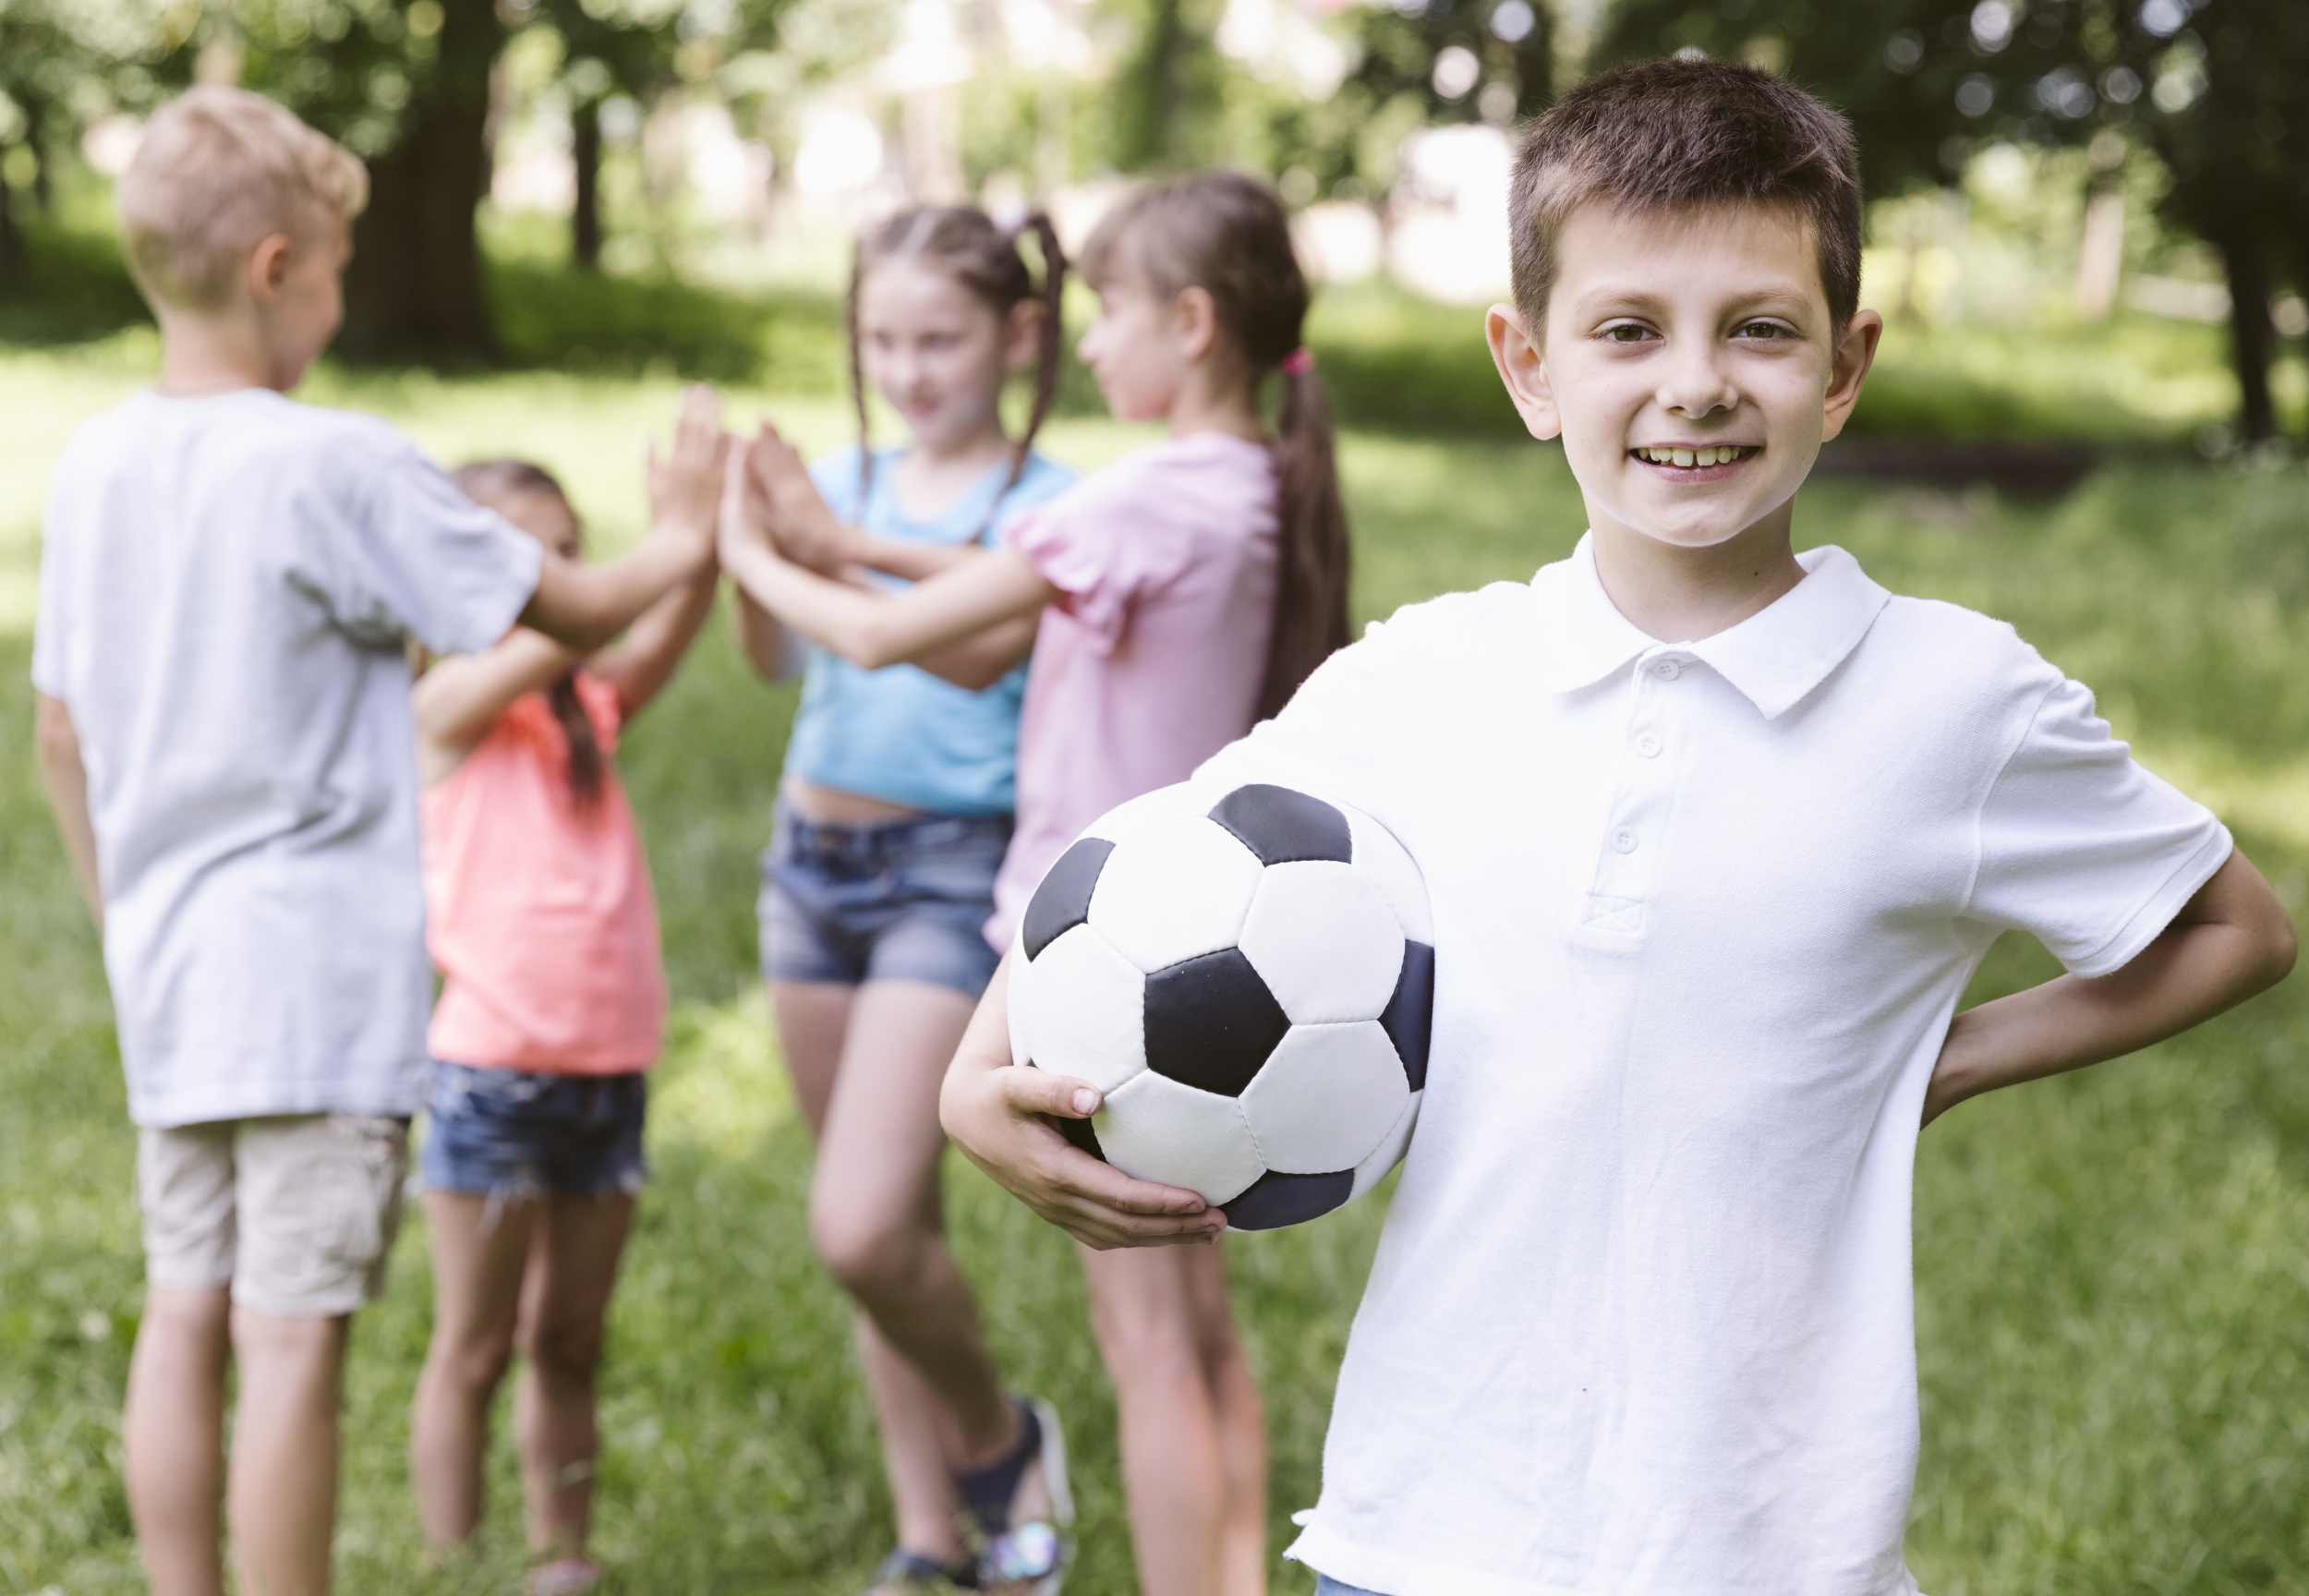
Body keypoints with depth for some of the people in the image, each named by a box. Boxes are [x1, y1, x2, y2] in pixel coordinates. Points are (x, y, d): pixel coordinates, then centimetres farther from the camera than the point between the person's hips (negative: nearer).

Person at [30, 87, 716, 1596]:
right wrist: (694, 542, 12)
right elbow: (574, 611, -6)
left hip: (170, 971, 7)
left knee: (185, 1316, 12)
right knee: (294, 1336, -3)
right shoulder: (338, 470, -13)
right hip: (319, 973, -7)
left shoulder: (95, 466, 6)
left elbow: (60, 731, 13)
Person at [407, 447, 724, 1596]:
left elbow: (658, 639, -8)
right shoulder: (453, 703, -4)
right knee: (474, 1349, 2)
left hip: (609, 1065, 6)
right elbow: (540, 645, -22)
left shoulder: (592, 702, 10)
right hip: (492, 1068, -6)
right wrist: (670, 532, -31)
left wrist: (704, 531, -26)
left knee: (568, 1345, 13)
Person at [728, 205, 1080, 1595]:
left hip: (954, 870, -6)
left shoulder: (1046, 504, -6)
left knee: (862, 1230, -16)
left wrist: (839, 551, -37)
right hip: (814, 855, 6)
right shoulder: (849, 483, 9)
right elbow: (774, 654, -5)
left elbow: (983, 649, -24)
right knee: (887, 1226, 12)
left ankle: (997, 1440, 13)